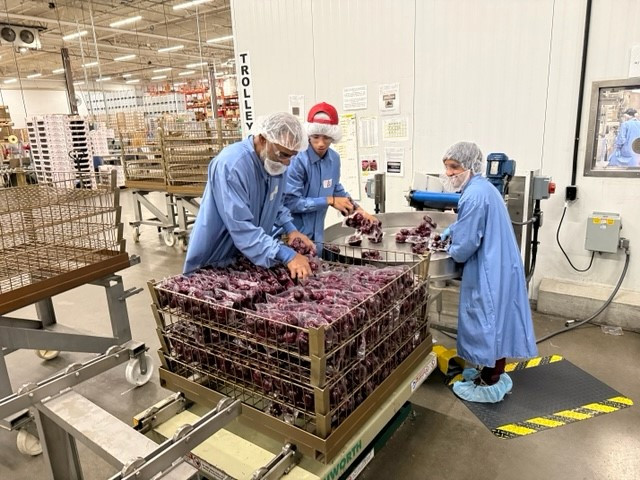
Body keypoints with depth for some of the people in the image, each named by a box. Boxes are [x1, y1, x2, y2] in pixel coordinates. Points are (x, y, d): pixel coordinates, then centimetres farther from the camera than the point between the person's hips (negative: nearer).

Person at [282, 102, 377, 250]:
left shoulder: (334, 158, 1)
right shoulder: (297, 160, -20)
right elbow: (290, 202, -24)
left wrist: (357, 209, 8)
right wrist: (329, 201, -21)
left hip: (316, 236, 7)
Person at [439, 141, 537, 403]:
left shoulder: (474, 195, -22)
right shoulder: (483, 187, 10)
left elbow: (465, 246, -21)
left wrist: (451, 251, -1)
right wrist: (449, 231, 17)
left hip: (489, 272, -10)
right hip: (498, 266, 10)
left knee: (487, 322, 2)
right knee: (493, 321, 19)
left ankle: (489, 385, 16)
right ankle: (491, 372, 34)